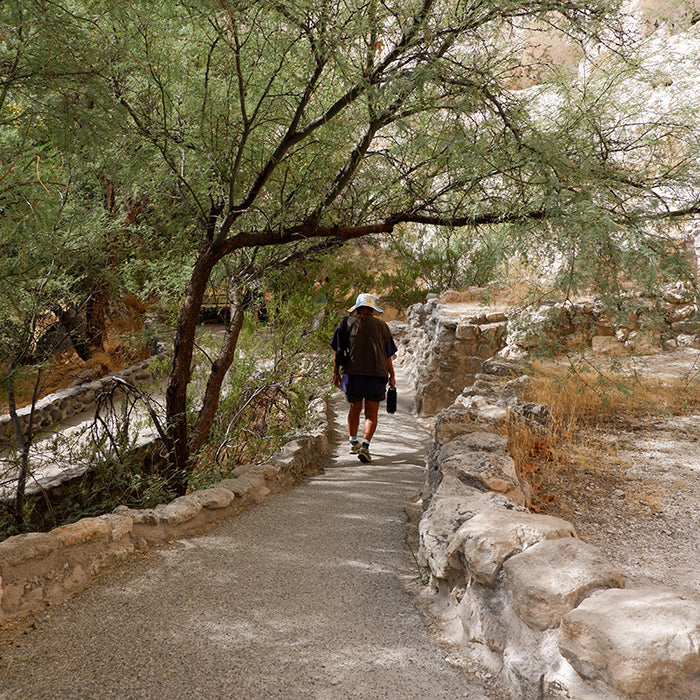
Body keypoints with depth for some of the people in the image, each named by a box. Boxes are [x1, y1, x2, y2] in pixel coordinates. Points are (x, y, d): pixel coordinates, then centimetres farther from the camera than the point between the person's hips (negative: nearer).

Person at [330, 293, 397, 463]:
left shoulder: (347, 322, 5)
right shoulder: (381, 325, 6)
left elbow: (338, 350, 1)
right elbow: (388, 355, 7)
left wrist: (336, 373, 7)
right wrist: (392, 376, 16)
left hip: (353, 373, 1)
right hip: (376, 376, -1)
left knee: (355, 409, 21)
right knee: (371, 414, 4)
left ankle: (353, 442, 32)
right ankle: (365, 445, -14)